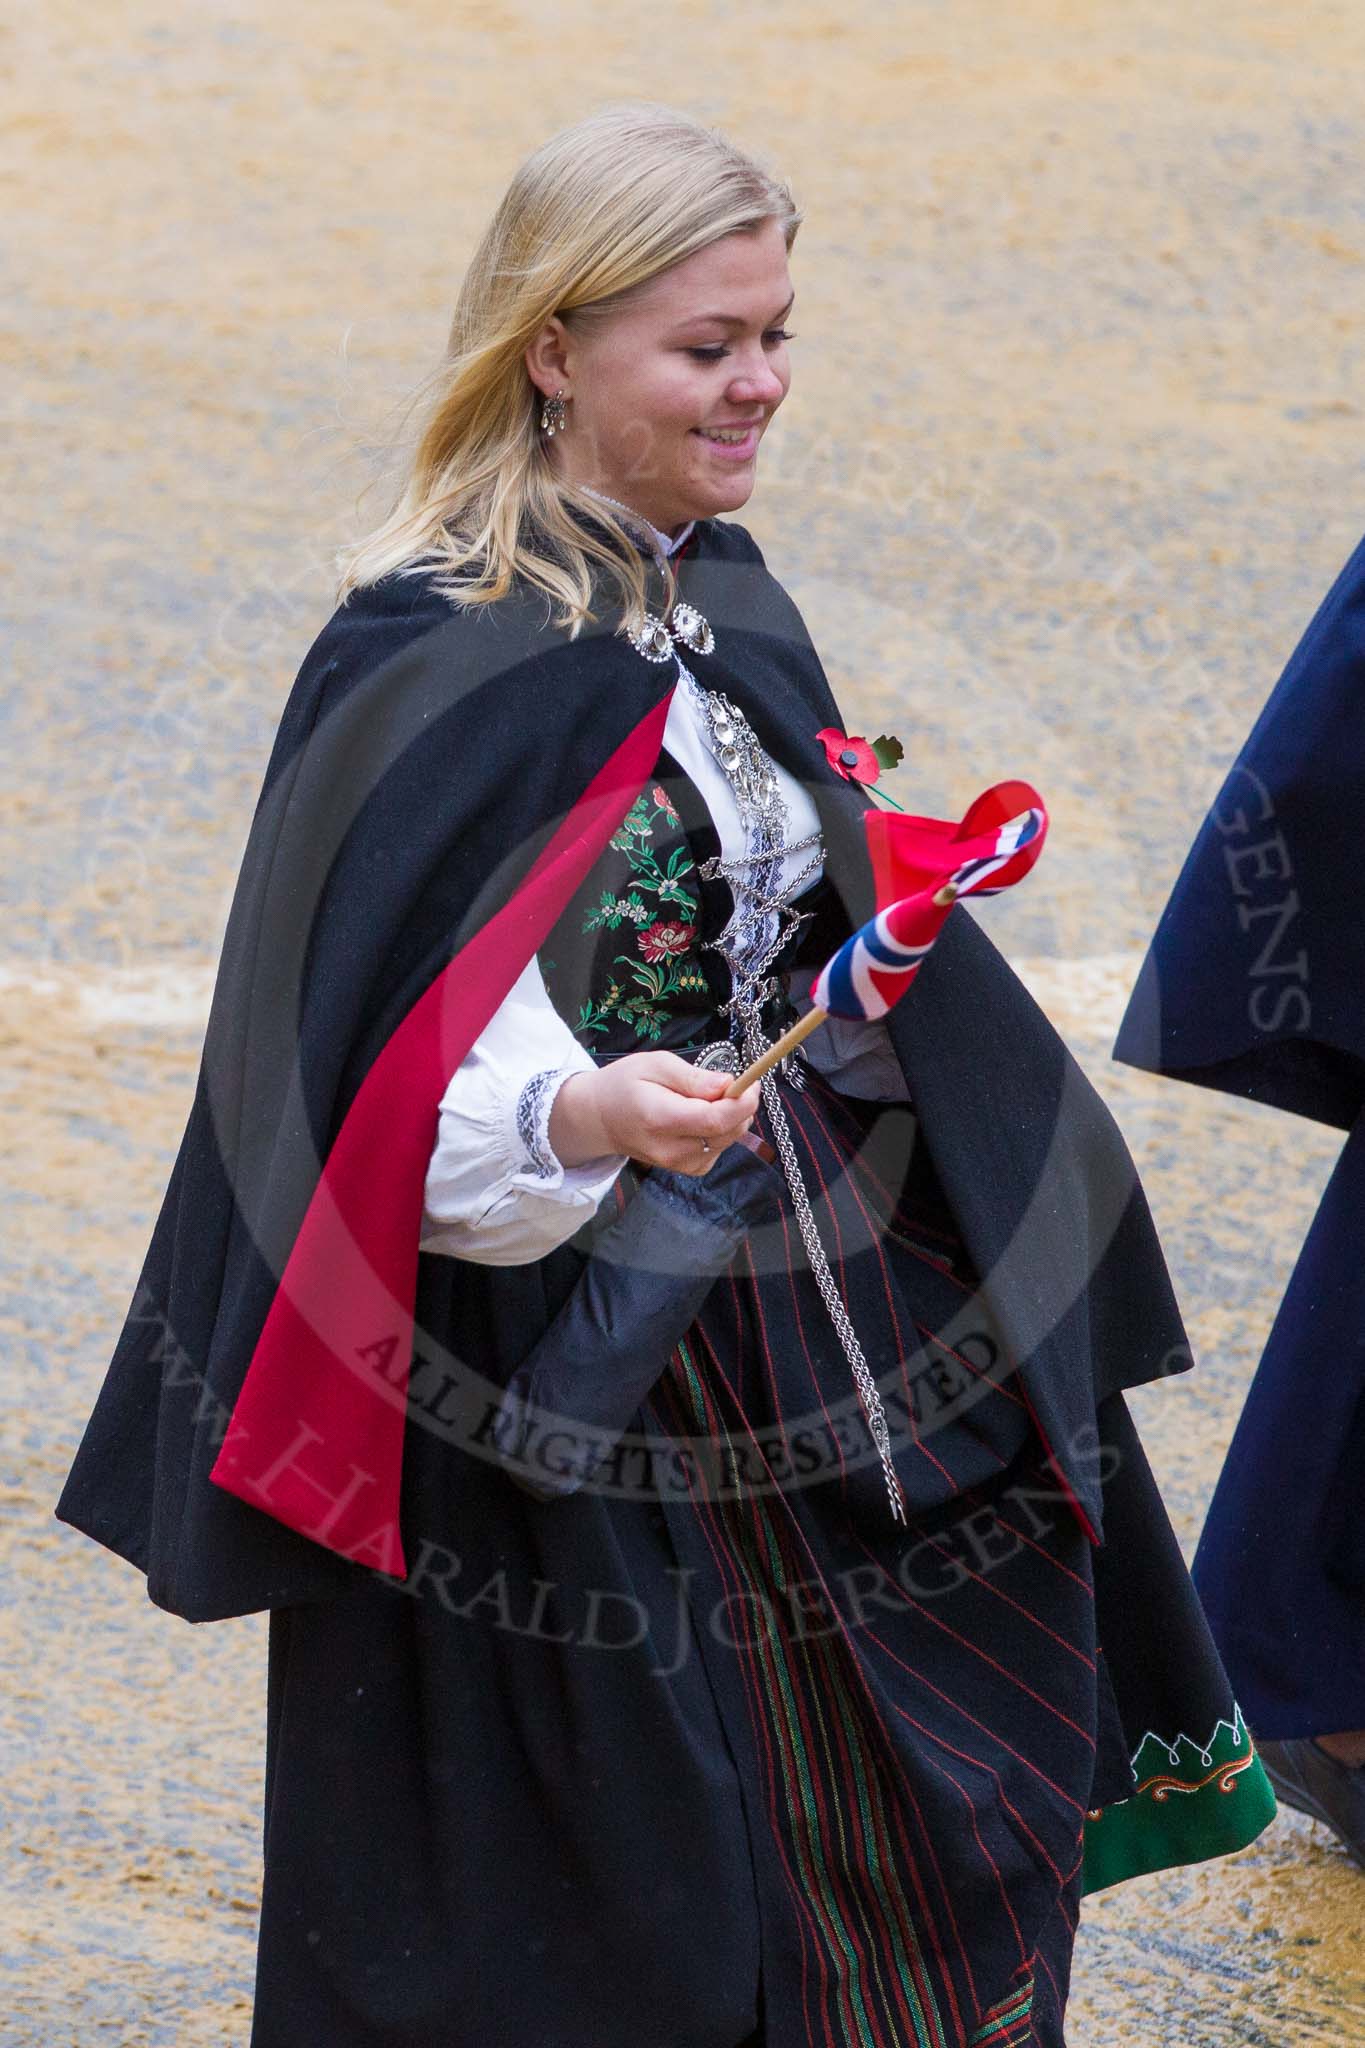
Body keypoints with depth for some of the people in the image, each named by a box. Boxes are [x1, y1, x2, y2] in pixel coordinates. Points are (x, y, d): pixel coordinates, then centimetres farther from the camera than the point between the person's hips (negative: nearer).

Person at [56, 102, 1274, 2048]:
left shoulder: (724, 596, 6)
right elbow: (377, 1077, -22)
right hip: (564, 1364, -7)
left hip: (804, 1289, 8)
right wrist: (576, 1118, -37)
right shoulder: (433, 663, -19)